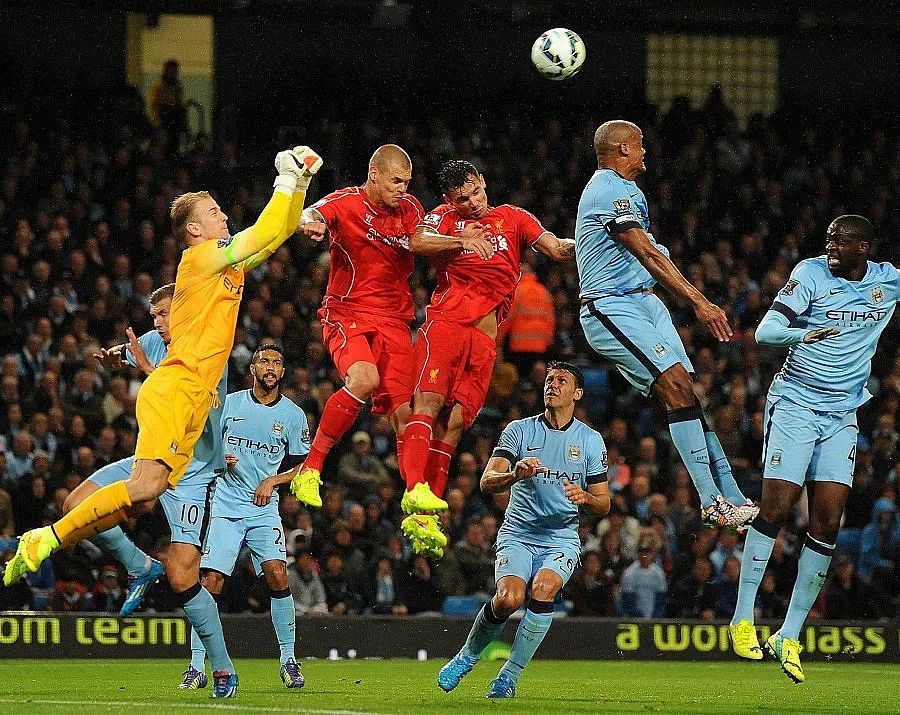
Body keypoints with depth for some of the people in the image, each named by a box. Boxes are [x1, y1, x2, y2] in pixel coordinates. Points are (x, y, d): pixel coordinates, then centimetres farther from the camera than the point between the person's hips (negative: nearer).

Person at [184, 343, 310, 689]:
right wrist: (219, 459, -9)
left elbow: (302, 465, 11)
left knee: (277, 576, -16)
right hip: (226, 505, 0)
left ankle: (288, 659, -3)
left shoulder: (293, 414, 4)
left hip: (264, 507, 0)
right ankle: (197, 665, -2)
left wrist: (273, 481, -6)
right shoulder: (229, 403, 4)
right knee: (211, 581, -9)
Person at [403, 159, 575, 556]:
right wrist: (461, 241, -23)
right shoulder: (443, 218, 10)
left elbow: (557, 248, 10)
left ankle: (427, 516, -6)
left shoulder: (512, 217, 18)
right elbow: (417, 243, -10)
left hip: (484, 338, 3)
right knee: (429, 402, -21)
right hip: (446, 323, -2)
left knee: (454, 423, -3)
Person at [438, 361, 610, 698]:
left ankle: (509, 677, -19)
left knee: (543, 589, -29)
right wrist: (515, 474, -30)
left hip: (562, 538, 1)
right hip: (518, 533, -1)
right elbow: (487, 482, -9)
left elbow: (603, 504, 8)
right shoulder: (519, 430, 2)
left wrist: (585, 497, -16)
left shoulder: (591, 440, 6)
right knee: (509, 598, -26)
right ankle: (467, 656, 3)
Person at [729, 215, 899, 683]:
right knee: (776, 508, -12)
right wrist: (804, 333, -36)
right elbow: (764, 331, -16)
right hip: (795, 404, -4)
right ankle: (742, 618, 1)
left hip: (843, 415, 4)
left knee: (827, 524, -4)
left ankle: (789, 637, 2)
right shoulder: (811, 273, -8)